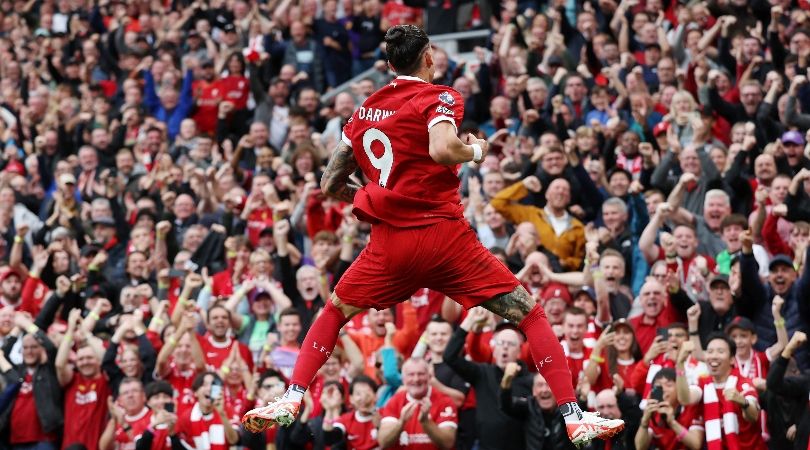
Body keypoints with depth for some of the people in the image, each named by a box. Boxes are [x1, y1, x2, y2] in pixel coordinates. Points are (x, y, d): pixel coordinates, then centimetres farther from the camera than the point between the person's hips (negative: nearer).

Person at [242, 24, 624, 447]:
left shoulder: (364, 111, 14)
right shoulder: (438, 97, -2)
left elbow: (331, 184, 19)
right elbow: (442, 149, -23)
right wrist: (476, 150, -3)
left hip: (388, 239, 4)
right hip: (443, 234, -4)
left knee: (335, 312, 28)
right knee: (530, 314, 2)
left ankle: (290, 401, 13)